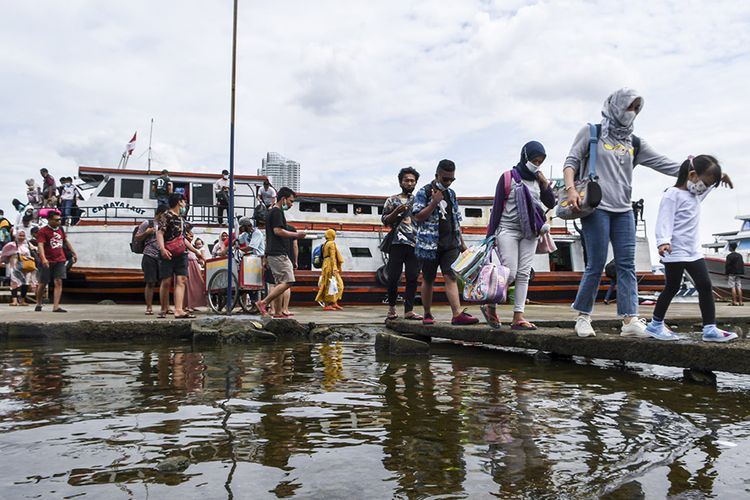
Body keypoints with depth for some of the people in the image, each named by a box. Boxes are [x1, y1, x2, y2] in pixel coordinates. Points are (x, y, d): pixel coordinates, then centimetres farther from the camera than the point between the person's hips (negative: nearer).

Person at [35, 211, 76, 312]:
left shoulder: (60, 229, 10)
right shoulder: (43, 231, -11)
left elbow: (66, 241, 26)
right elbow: (40, 245, -24)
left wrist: (73, 253, 27)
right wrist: (43, 259, -38)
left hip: (60, 261, 5)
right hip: (48, 262, -5)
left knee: (58, 282, -7)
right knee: (43, 284, 7)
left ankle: (56, 306, -10)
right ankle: (38, 304, 28)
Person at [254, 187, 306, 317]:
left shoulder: (271, 212, 24)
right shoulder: (277, 211, -7)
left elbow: (267, 237, 25)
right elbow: (278, 231, -20)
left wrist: (266, 258, 26)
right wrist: (296, 235, -13)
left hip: (273, 254, 11)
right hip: (278, 254, -11)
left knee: (280, 283, 8)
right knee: (288, 282, -12)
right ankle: (263, 302, -12)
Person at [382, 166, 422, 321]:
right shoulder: (392, 200, 12)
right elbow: (385, 221, 6)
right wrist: (396, 212, -10)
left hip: (415, 244, 2)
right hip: (397, 243, -2)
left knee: (413, 277, -2)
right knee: (394, 277, -3)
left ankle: (408, 310, 2)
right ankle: (391, 307, 14)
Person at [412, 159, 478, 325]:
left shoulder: (451, 194, 16)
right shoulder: (424, 192, -2)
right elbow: (418, 217, -10)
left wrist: (461, 242, 17)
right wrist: (434, 203, -17)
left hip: (450, 244, 4)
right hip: (429, 244, -4)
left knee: (451, 276, -10)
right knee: (428, 280, 6)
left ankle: (457, 314, -19)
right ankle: (427, 314, 19)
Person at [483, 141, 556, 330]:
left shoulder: (537, 180, 12)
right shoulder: (508, 177, -2)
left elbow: (551, 204, 11)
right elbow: (497, 206, -3)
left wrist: (545, 183, -3)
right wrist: (491, 234, -7)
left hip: (529, 233, 5)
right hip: (508, 230, -5)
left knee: (524, 274, 0)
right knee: (510, 273, -12)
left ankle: (518, 316, -1)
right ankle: (490, 306, 9)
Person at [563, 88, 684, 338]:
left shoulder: (634, 143, 17)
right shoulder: (592, 133, 6)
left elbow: (664, 164, 13)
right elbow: (571, 161, 1)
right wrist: (571, 188, -15)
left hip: (623, 211, 5)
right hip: (595, 207, -5)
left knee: (627, 265, -2)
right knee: (596, 265, -6)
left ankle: (630, 320, -2)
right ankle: (583, 317, 8)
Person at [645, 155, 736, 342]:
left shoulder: (695, 195, 15)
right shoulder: (672, 195, -13)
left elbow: (707, 186, 41)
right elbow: (664, 220, -23)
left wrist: (720, 177, 30)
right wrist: (663, 241, -35)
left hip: (694, 252, 8)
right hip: (675, 253, -8)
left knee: (705, 286, 2)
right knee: (672, 288, 1)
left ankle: (710, 328, 5)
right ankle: (655, 325, 14)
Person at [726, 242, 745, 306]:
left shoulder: (729, 256, -8)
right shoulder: (740, 255, 12)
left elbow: (727, 265, -12)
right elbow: (742, 264, 15)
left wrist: (726, 273, -7)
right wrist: (741, 273, 18)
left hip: (732, 273, -6)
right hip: (739, 274, 6)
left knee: (733, 287, -6)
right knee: (739, 287, 5)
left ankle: (735, 301, -9)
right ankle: (740, 301, 3)